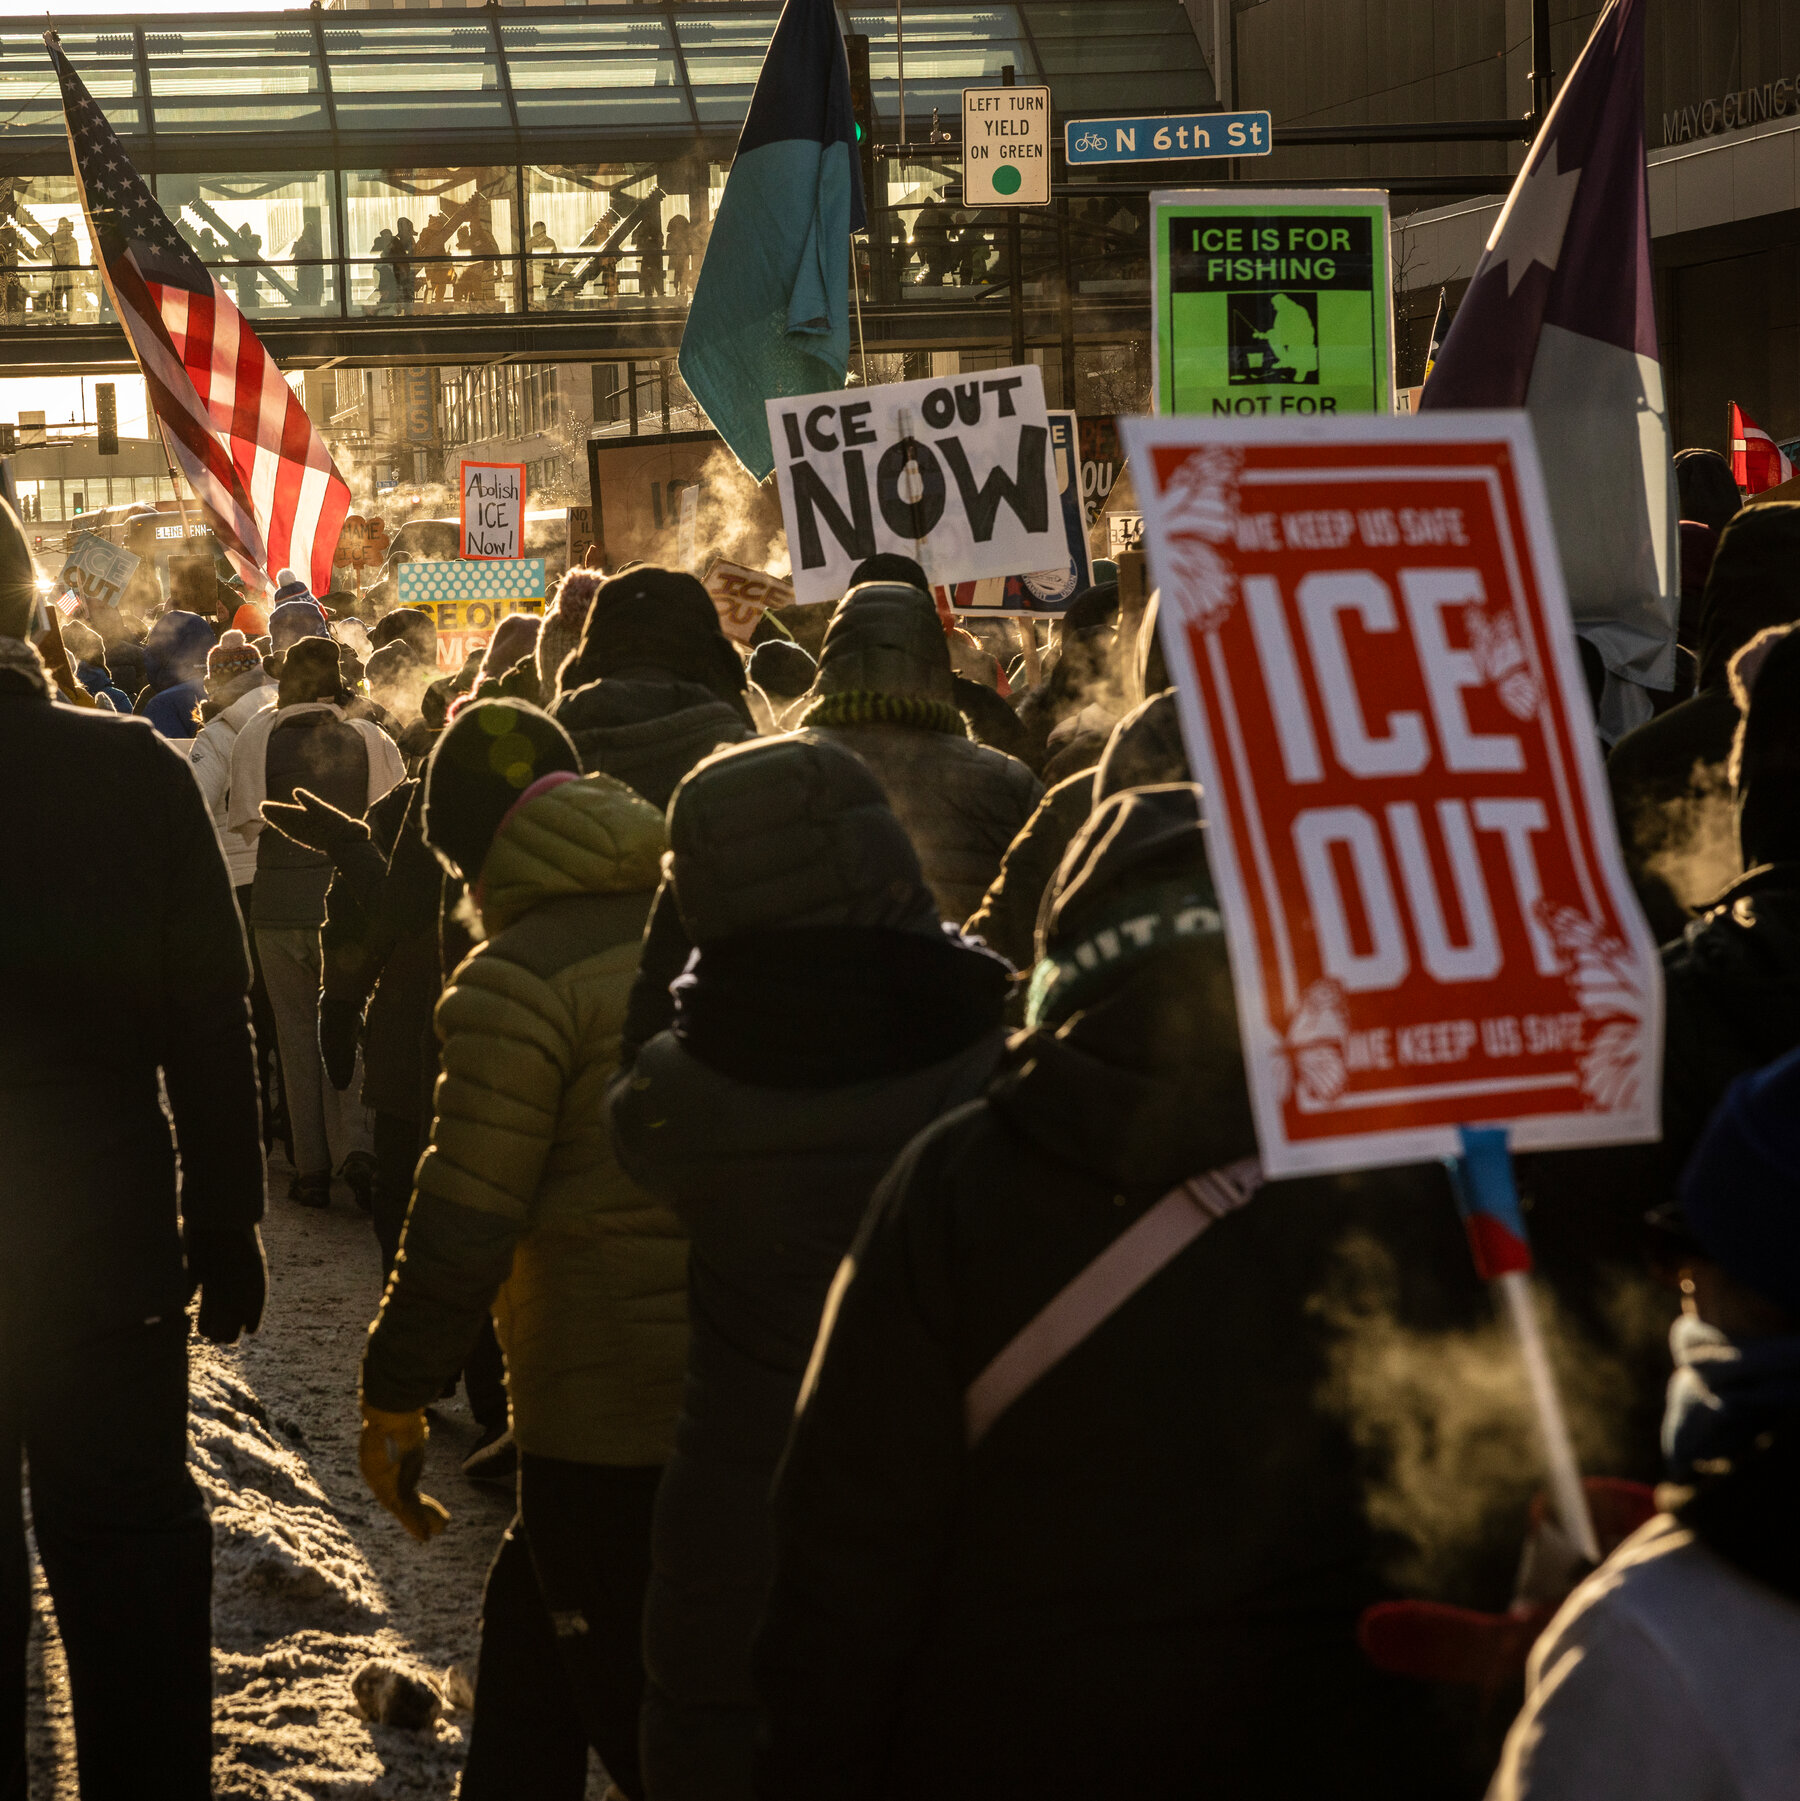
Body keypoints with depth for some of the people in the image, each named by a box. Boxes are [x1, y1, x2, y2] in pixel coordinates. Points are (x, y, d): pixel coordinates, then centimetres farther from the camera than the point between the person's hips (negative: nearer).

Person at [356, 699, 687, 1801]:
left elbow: (464, 1225, -14)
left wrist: (394, 1400, -3)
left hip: (609, 1412, -7)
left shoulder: (519, 977, -13)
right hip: (744, 1388, 8)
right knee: (529, 1630, 24)